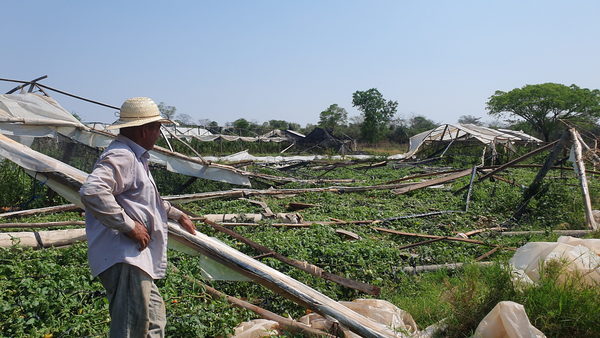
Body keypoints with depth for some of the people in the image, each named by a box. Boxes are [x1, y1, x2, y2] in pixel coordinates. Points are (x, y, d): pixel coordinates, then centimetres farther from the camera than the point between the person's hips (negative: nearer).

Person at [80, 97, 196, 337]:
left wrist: (176, 214, 38)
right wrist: (129, 225, -26)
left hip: (135, 258, 11)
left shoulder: (136, 157, 20)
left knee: (154, 317, 22)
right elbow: (91, 191, -33)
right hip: (123, 260, -11)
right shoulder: (121, 156, -16)